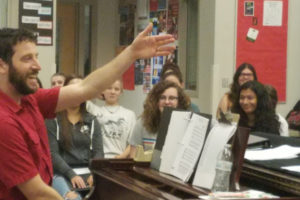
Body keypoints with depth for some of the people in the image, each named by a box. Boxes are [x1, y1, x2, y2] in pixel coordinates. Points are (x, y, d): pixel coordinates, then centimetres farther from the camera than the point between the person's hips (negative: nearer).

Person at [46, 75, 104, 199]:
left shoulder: (92, 121, 15)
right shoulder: (53, 120, 5)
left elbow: (98, 151, 8)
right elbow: (52, 153, -3)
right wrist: (71, 174, -16)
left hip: (87, 171, 3)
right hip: (62, 173, -3)